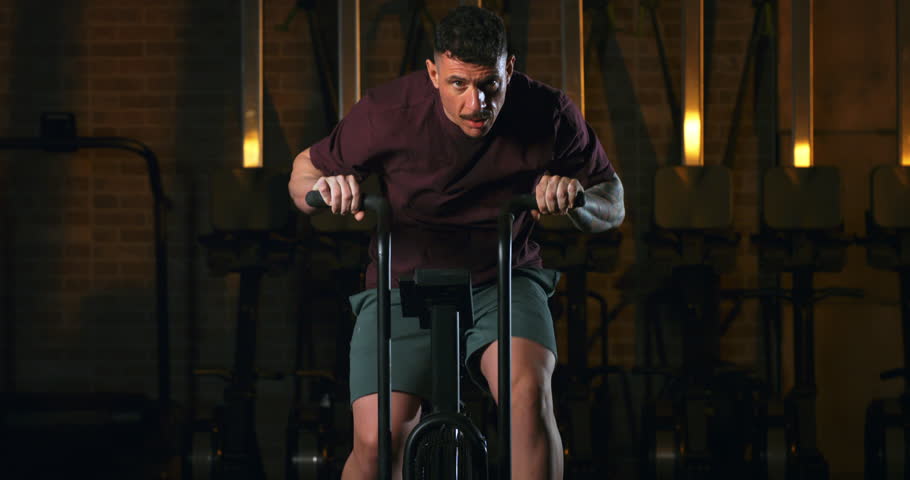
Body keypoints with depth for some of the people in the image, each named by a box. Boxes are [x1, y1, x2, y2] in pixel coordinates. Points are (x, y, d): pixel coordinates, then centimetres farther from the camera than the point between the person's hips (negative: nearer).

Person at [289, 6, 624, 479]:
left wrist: (577, 200, -24)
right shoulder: (390, 112, -17)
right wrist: (324, 187, -25)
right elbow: (303, 170, 0)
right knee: (377, 442, -19)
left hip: (503, 284, 1)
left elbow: (613, 205, 0)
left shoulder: (547, 114, -14)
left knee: (530, 392, -31)